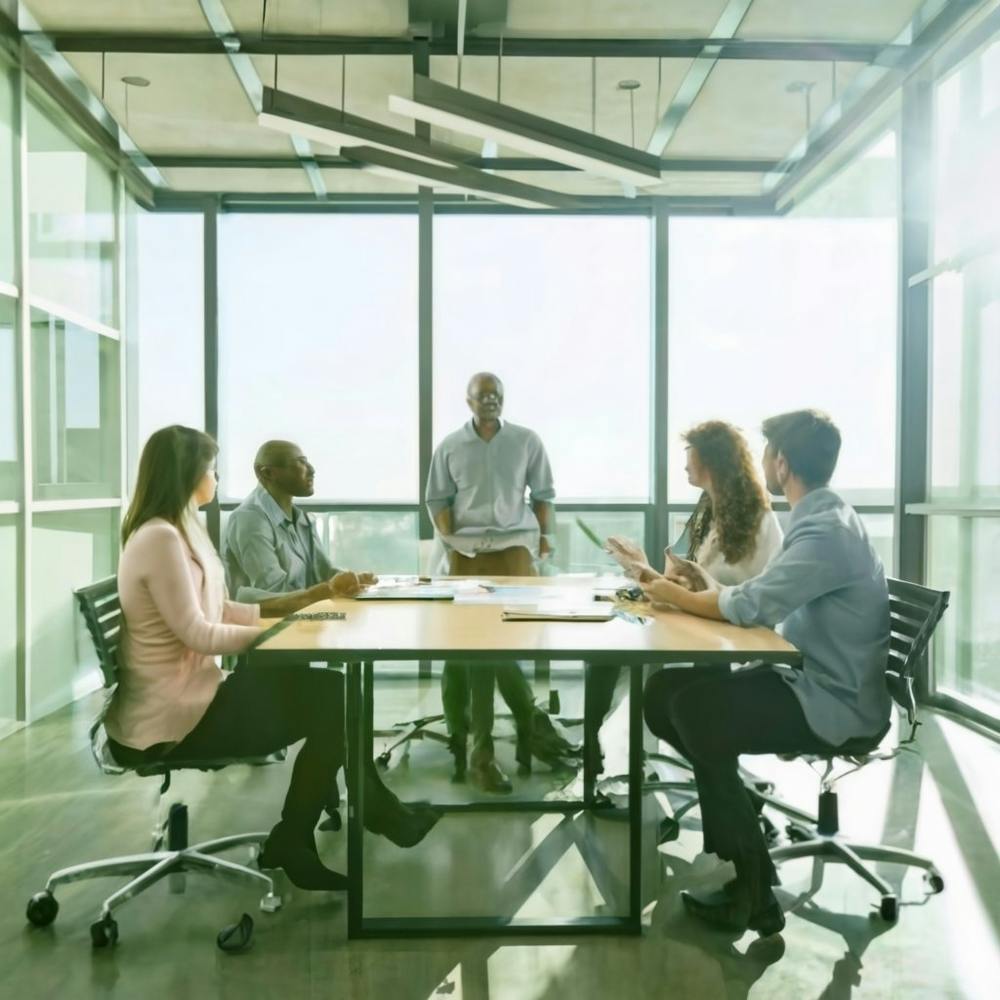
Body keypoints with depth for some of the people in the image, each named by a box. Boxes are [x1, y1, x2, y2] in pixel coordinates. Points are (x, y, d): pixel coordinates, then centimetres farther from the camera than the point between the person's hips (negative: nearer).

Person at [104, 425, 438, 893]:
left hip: (191, 694, 9)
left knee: (327, 692, 1)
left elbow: (222, 612, 12)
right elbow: (197, 634, -22)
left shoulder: (180, 531, 12)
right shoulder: (160, 538, -20)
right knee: (331, 703, -7)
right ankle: (293, 841, 9)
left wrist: (311, 602, 5)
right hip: (171, 717, -9)